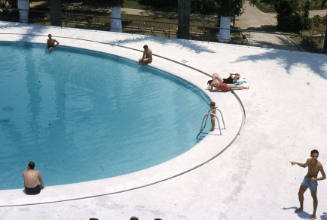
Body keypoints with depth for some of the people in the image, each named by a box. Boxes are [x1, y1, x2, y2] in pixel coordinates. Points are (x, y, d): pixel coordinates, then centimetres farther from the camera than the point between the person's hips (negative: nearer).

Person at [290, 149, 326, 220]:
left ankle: (314, 214, 15)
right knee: (300, 194, 14)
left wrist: (316, 179, -30)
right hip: (306, 179, 6)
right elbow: (304, 165, 21)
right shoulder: (309, 160, -4)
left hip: (313, 182, -6)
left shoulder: (319, 165, -21)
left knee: (314, 198, 2)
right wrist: (296, 163, 16)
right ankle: (301, 208, 37)